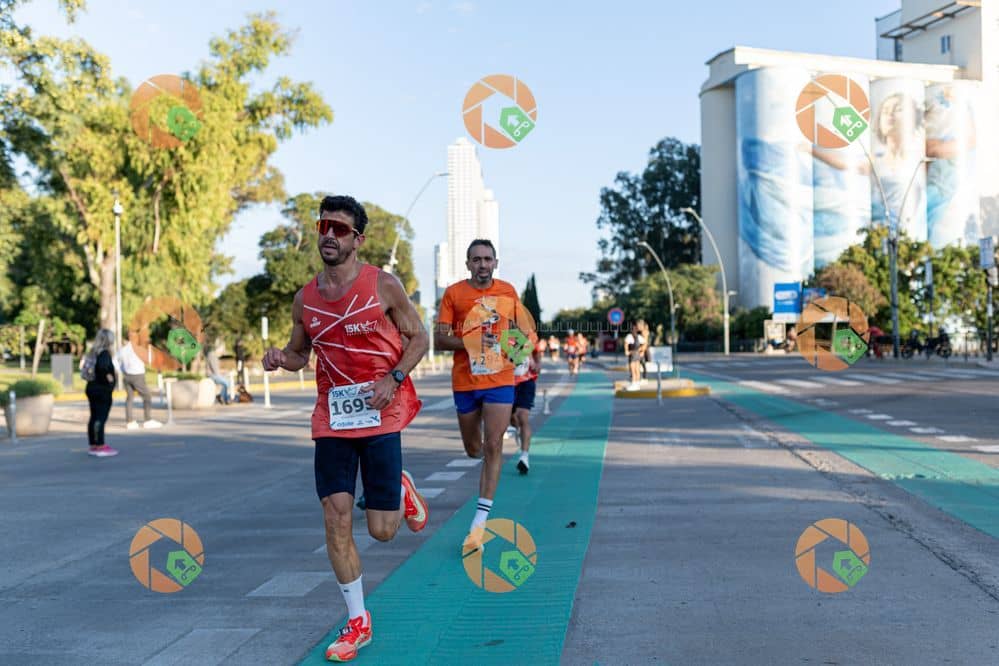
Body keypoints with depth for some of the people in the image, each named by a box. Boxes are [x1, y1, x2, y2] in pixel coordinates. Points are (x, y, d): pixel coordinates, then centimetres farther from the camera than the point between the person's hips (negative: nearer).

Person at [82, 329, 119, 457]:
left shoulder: (93, 352, 11)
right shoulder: (105, 353, -15)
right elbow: (102, 366, -34)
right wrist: (108, 376, -19)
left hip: (92, 388, 9)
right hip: (103, 390, -9)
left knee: (94, 417, 12)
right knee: (101, 418, -7)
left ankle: (93, 446, 17)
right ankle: (100, 446, -8)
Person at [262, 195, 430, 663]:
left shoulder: (383, 285, -7)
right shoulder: (305, 299, 5)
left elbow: (418, 338, 0)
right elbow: (300, 354, 17)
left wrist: (394, 379, -16)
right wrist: (280, 359, -6)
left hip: (379, 415, -3)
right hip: (331, 419, 3)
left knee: (381, 530, -2)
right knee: (336, 520, -2)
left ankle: (401, 489, 34)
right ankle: (357, 622, 13)